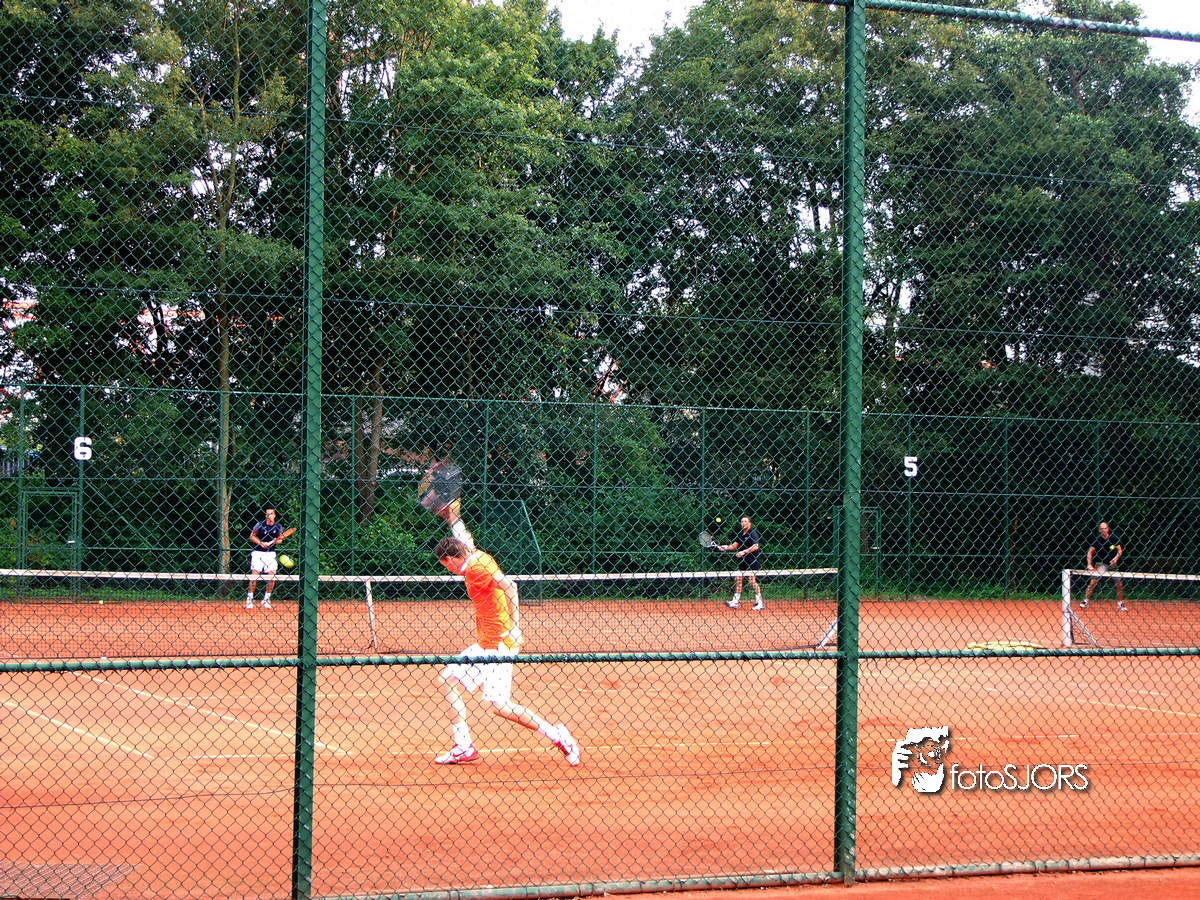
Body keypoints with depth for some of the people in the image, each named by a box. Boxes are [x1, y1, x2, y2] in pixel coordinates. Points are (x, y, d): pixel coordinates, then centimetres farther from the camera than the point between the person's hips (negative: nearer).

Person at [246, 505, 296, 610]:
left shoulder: (278, 526, 0)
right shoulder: (260, 525, -8)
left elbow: (279, 540, 10)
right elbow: (252, 536, 0)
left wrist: (277, 540, -13)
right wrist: (261, 543, -14)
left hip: (270, 553, 2)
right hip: (258, 552, -2)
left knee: (272, 576, -5)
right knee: (254, 575, -8)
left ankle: (266, 599, 9)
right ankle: (249, 599, 2)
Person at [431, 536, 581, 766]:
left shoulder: (476, 567, -15)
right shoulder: (476, 556, 11)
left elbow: (509, 585, -29)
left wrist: (514, 626, -31)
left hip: (498, 643, -10)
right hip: (484, 644, 10)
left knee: (498, 704, -15)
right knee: (447, 680, 10)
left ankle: (558, 736, -4)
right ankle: (464, 748, 11)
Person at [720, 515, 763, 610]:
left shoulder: (752, 533, -12)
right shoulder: (740, 534, 12)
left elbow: (755, 546, -22)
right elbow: (735, 545, 21)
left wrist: (744, 551, -27)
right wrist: (725, 547, 7)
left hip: (752, 561, -9)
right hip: (743, 561, 9)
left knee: (752, 581, -10)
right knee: (737, 579, 7)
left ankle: (760, 603, -3)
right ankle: (735, 602, 11)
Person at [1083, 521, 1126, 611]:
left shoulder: (1114, 538, -1)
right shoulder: (1097, 539, -6)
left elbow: (1120, 550, 6)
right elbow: (1090, 552, -1)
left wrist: (1116, 558, -12)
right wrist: (1089, 564, -12)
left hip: (1112, 564, 2)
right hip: (1101, 564, -2)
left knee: (1119, 585, 2)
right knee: (1093, 582, -18)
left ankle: (1120, 604, 19)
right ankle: (1085, 601, -11)